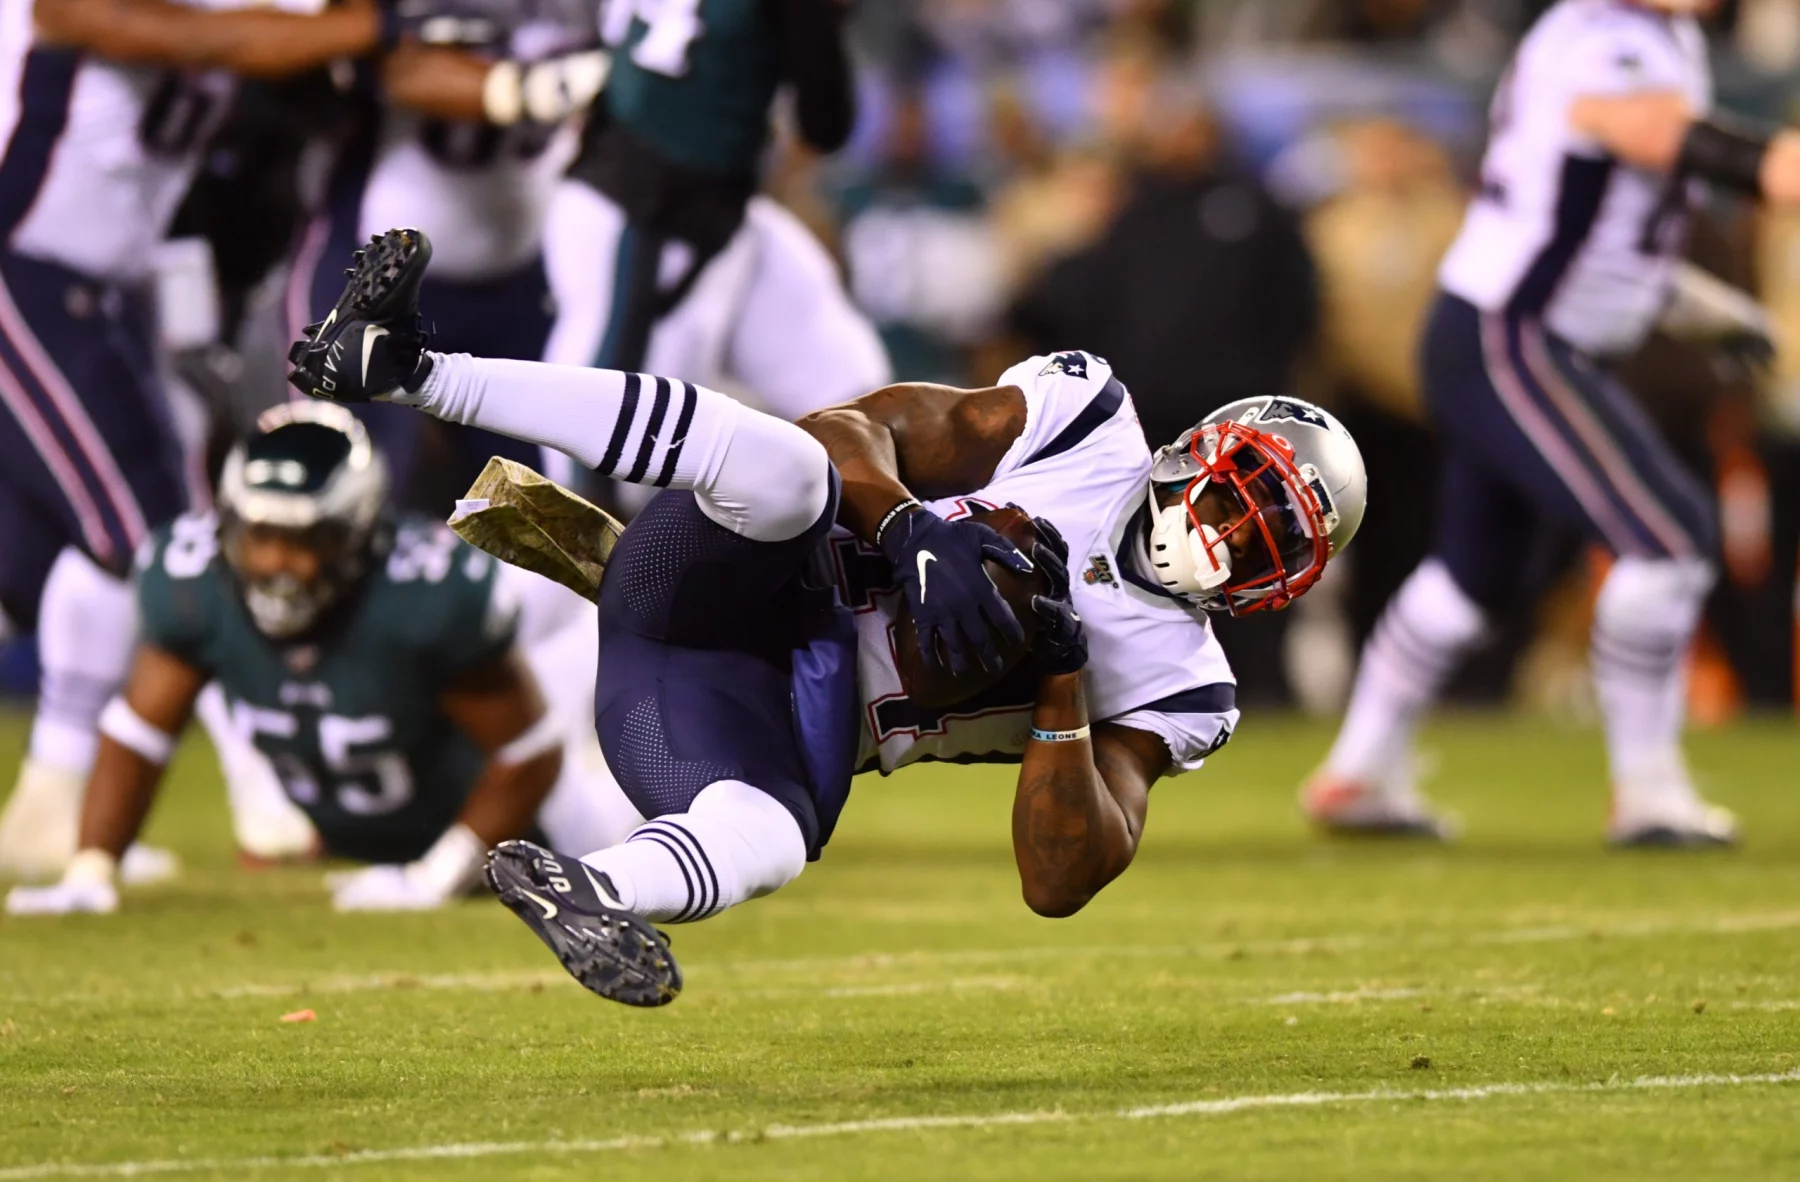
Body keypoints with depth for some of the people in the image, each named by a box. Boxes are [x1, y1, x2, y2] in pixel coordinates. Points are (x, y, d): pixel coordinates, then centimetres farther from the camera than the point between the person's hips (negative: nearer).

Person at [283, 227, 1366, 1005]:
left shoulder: (1172, 687, 12)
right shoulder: (1090, 419, 8)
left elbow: (1061, 884, 2)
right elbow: (850, 429, -1)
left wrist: (1061, 690, -12)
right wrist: (918, 534, -22)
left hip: (780, 726, 1)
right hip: (708, 596, -1)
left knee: (767, 841, -36)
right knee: (786, 467, -36)